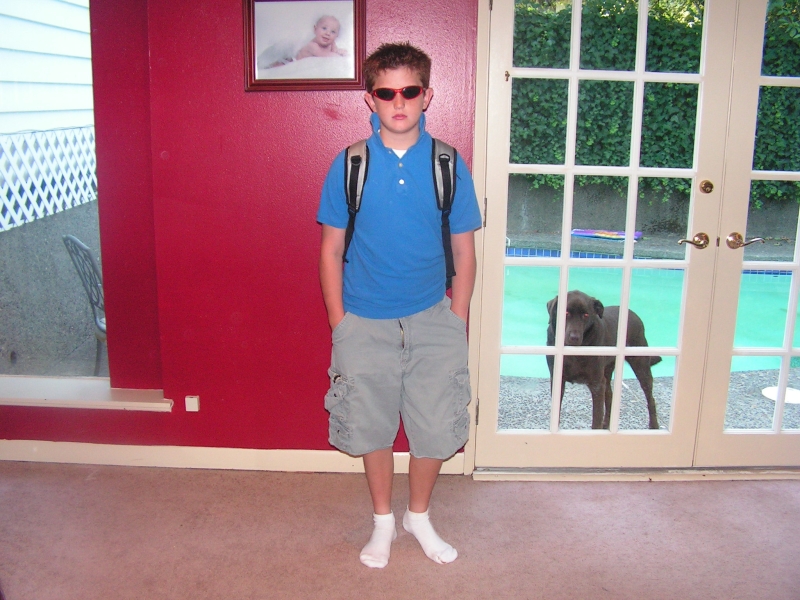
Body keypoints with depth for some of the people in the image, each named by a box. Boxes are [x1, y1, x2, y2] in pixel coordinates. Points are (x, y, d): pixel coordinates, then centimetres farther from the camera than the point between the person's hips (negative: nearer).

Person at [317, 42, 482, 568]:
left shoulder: (449, 166, -3)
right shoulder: (349, 165, -4)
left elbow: (464, 252, 2)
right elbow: (332, 250, 1)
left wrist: (458, 326, 0)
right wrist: (339, 325, -2)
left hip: (432, 319, 1)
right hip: (365, 322, 0)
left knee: (435, 430, 7)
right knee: (373, 429, 11)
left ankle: (419, 516, 34)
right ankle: (383, 521, 35)